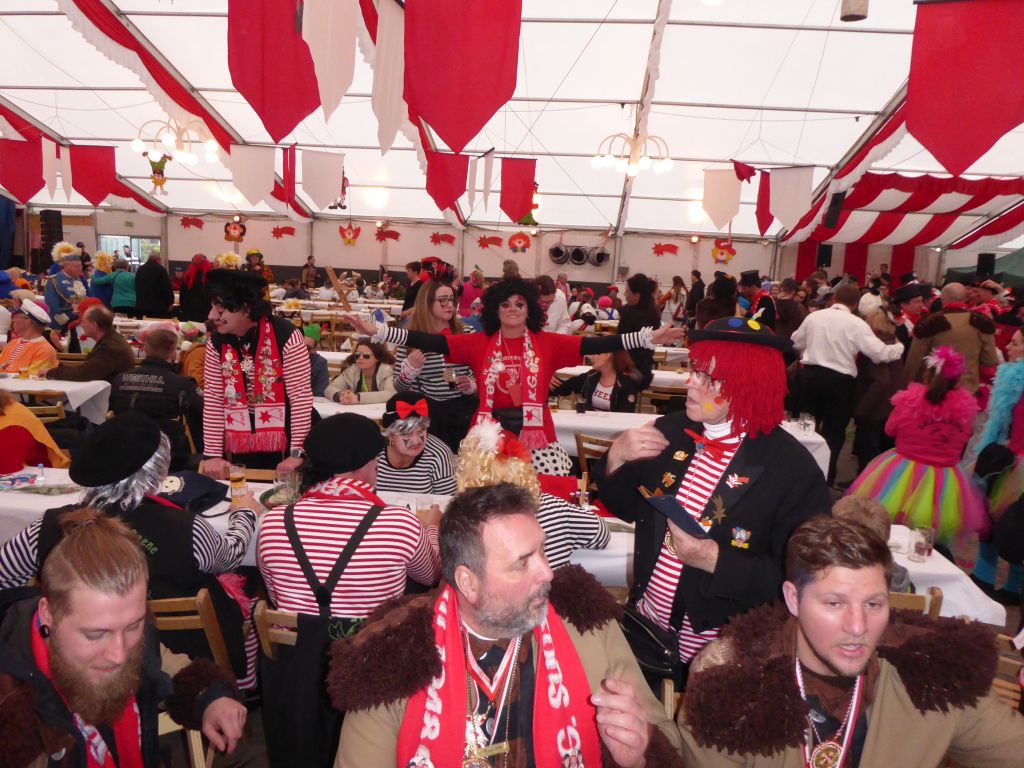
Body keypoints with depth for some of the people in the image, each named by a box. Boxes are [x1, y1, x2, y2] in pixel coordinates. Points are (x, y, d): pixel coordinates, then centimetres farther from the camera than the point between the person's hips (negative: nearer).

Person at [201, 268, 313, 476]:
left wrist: (297, 453, -16)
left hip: (283, 447, -3)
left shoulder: (286, 336, -16)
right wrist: (213, 454, -3)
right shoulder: (216, 342, -2)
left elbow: (301, 396, -15)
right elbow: (213, 400, 0)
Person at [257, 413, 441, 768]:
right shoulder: (400, 524, -17)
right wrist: (431, 527, 25)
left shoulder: (274, 522, -9)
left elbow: (277, 598, 8)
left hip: (292, 666, 2)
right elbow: (430, 573, 6)